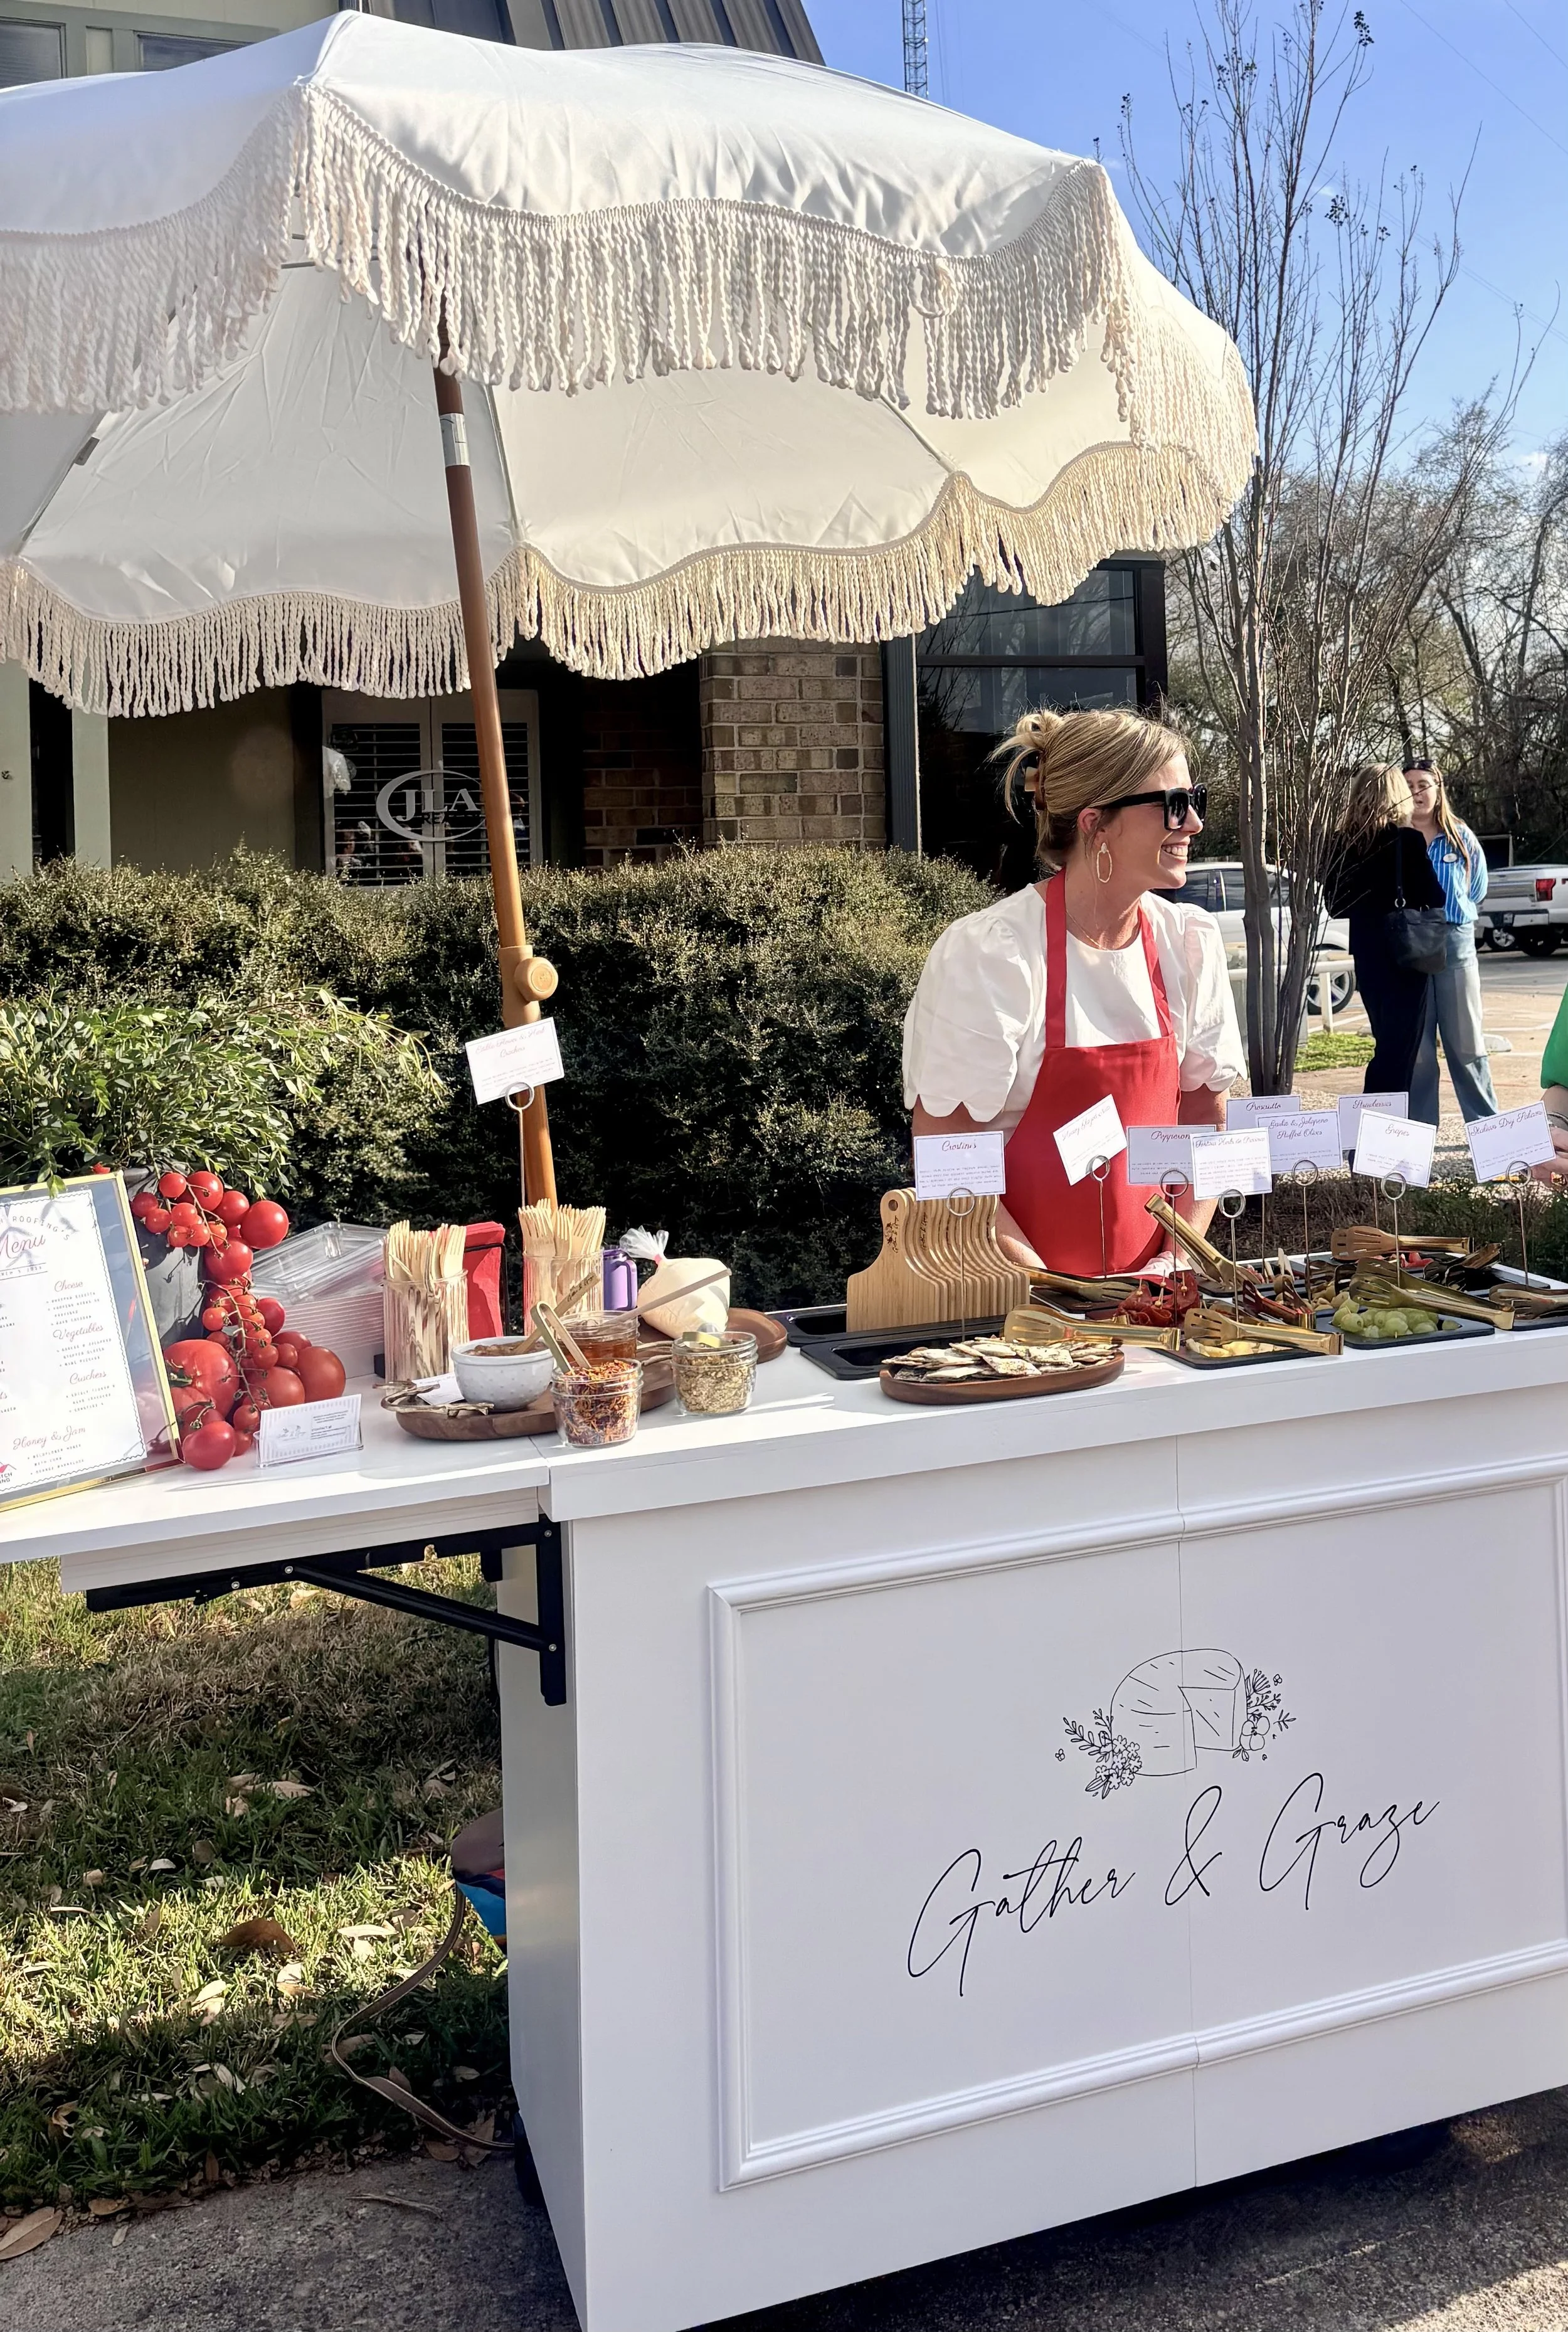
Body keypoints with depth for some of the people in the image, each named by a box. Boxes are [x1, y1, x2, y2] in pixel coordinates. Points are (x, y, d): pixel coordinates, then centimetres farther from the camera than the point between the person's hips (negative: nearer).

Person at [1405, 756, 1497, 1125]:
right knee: (1416, 1047, 2)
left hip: (1456, 945, 0)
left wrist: (1446, 910, 7)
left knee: (1466, 1042, 2)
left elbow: (1477, 890, 14)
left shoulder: (1460, 838, 6)